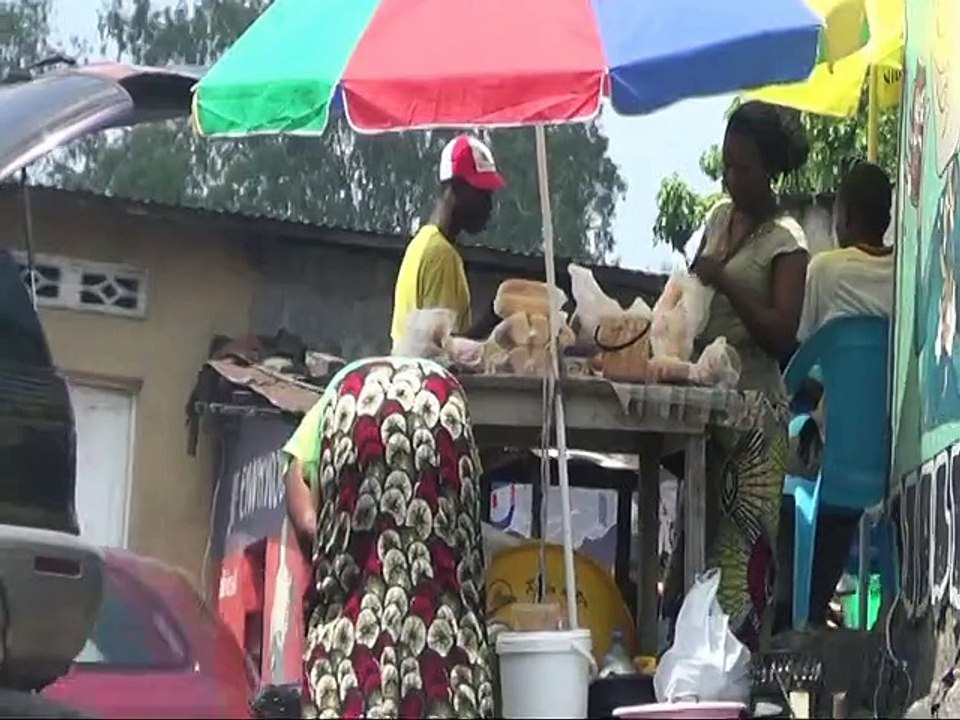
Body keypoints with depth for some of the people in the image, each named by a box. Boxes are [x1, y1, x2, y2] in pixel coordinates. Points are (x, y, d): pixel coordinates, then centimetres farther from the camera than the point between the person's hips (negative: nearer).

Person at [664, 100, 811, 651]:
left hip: (755, 405, -7)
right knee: (696, 529, 8)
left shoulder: (786, 241, -7)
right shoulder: (720, 218, 14)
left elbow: (782, 335, -15)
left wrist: (724, 283, -22)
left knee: (742, 544, -7)